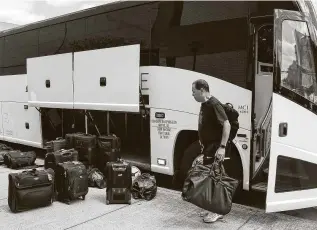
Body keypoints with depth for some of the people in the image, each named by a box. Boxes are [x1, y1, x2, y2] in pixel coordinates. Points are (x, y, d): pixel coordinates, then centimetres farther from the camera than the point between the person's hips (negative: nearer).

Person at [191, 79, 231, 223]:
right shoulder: (204, 104, 11)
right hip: (208, 148, 10)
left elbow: (227, 125, -24)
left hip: (215, 149, -10)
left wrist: (222, 147, -29)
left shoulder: (214, 104, -18)